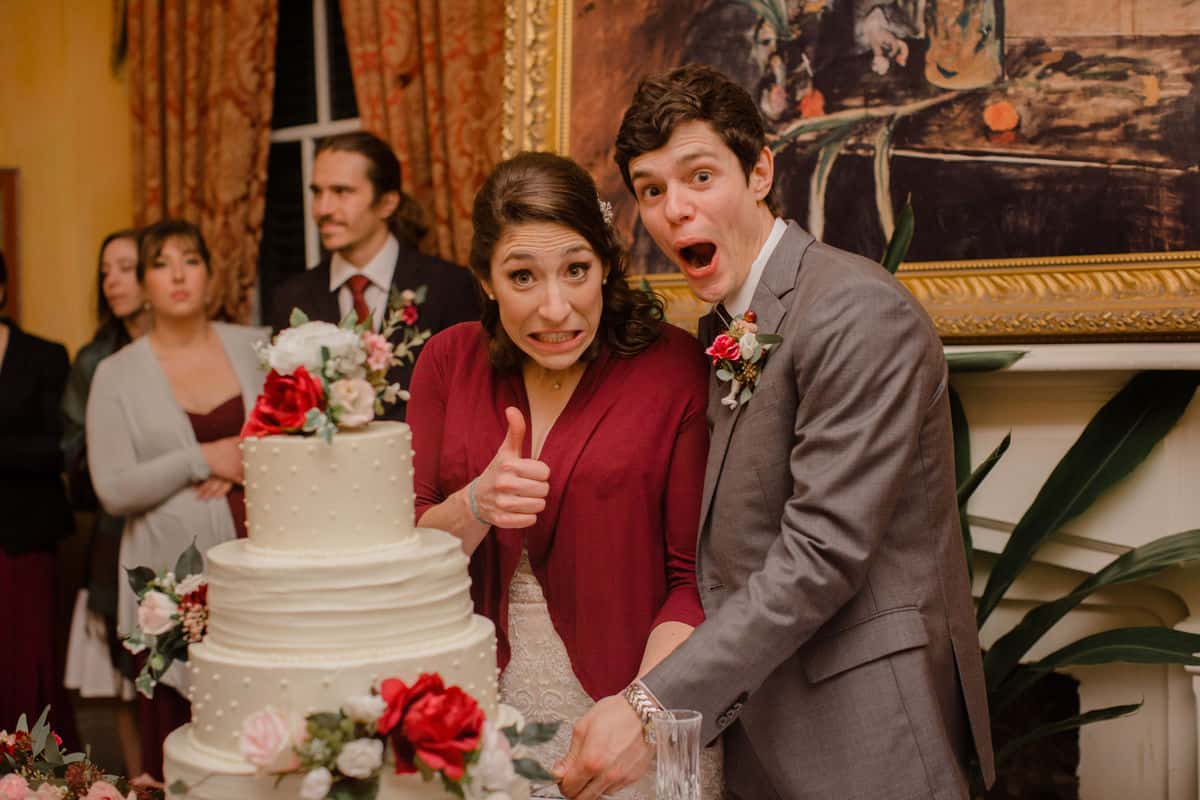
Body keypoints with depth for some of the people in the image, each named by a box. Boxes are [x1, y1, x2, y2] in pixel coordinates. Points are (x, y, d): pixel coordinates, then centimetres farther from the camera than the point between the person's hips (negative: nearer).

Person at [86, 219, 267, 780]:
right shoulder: (116, 374, 5)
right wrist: (203, 460, -9)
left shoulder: (255, 347, 10)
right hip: (173, 578, -1)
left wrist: (250, 464, -6)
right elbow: (113, 490, -2)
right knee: (177, 730, -3)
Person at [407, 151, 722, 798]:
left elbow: (693, 577, -10)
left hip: (625, 703, -2)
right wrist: (476, 507, -23)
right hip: (482, 709, 3)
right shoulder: (450, 360, -2)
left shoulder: (674, 367, -11)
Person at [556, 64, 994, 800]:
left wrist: (654, 707, -24)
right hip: (762, 730, 8)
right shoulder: (726, 325, 10)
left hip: (864, 731, -7)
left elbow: (822, 552, -23)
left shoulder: (859, 313, -18)